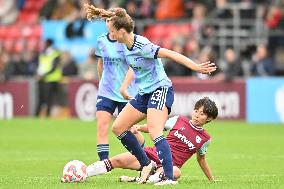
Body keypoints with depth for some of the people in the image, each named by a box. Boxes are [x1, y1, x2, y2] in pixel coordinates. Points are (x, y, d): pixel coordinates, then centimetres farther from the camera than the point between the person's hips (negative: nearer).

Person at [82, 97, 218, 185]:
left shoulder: (205, 139, 7)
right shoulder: (179, 121, 9)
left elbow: (201, 159, 22)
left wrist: (212, 181, 27)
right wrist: (139, 127, 0)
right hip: (152, 154, 2)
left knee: (176, 172, -42)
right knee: (118, 160, -19)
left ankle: (137, 180, -50)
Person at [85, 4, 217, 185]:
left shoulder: (142, 46, -23)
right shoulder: (126, 46, 1)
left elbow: (170, 54, -28)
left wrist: (196, 67, -33)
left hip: (161, 89, -9)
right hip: (144, 93, 9)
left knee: (154, 132, -26)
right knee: (118, 127, 8)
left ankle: (170, 178, -30)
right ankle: (146, 164, 17)